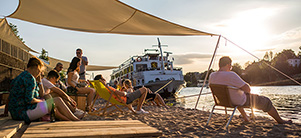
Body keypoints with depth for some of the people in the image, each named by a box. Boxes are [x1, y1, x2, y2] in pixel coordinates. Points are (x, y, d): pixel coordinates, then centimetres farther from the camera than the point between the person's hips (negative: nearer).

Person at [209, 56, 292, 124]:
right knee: (266, 101, 13)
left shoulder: (212, 76, -8)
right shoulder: (230, 75, -31)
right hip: (241, 101, -7)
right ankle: (280, 121, 33)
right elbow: (248, 89, -25)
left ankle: (245, 117, 53)